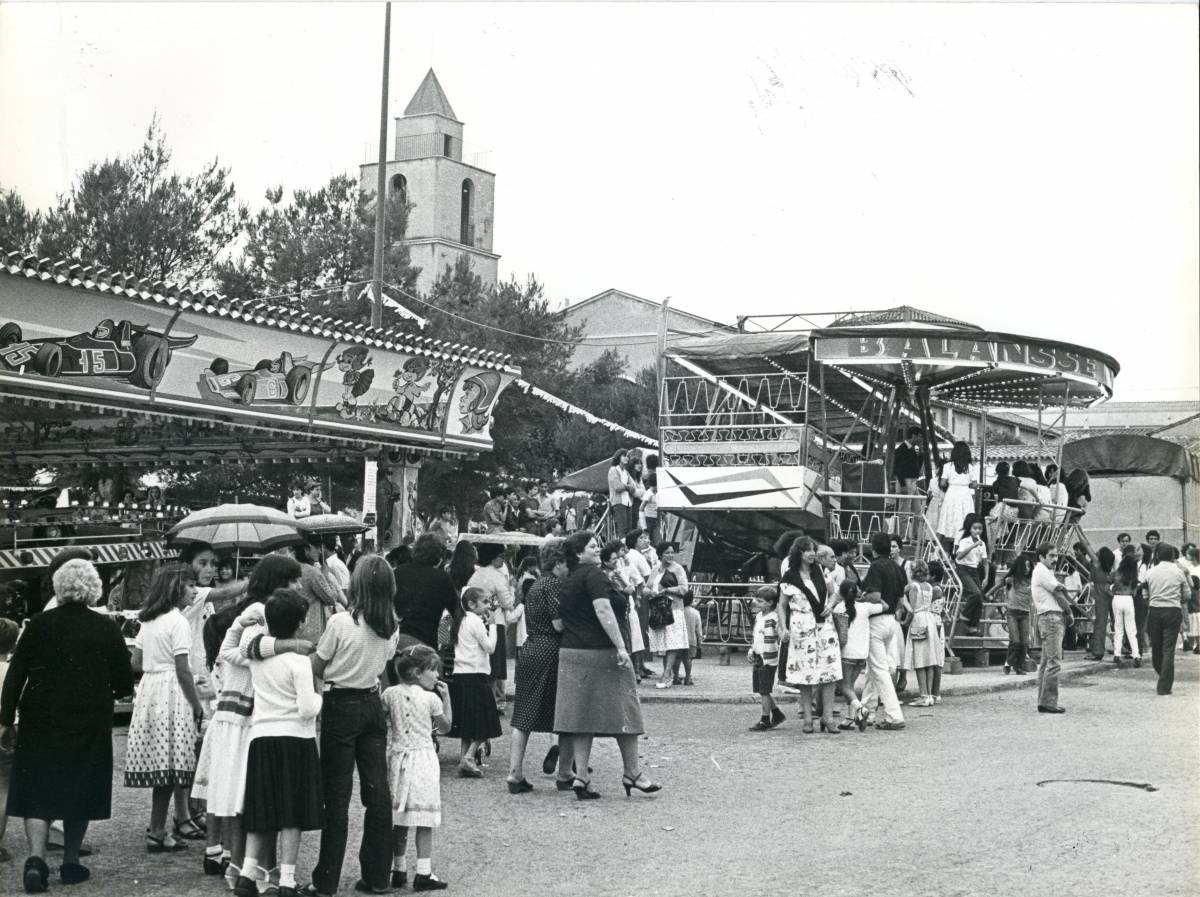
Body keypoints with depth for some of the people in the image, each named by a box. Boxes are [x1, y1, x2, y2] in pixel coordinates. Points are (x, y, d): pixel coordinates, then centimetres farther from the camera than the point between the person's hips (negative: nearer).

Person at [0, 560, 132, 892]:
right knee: (80, 791, 13)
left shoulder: (39, 624, -5)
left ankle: (36, 857, -12)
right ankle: (71, 863, 18)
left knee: (37, 792, 5)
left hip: (41, 724, 0)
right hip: (90, 726, 0)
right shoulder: (107, 629, -5)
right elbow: (124, 683, -1)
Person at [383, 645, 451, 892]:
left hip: (398, 758, 4)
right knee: (424, 821, 0)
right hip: (423, 758, -4)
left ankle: (399, 871, 16)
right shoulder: (431, 698, -10)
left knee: (399, 820, 11)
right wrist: (446, 697, 5)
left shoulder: (390, 694, 0)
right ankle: (423, 873, 0)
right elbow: (445, 727, 4)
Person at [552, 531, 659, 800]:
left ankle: (581, 777, 2)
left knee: (582, 716, 6)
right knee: (623, 712, 4)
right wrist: (620, 647, -24)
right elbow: (603, 610, -21)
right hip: (600, 652, -8)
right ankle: (632, 773, 12)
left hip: (571, 654, 8)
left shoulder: (569, 581, 14)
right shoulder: (593, 574, -11)